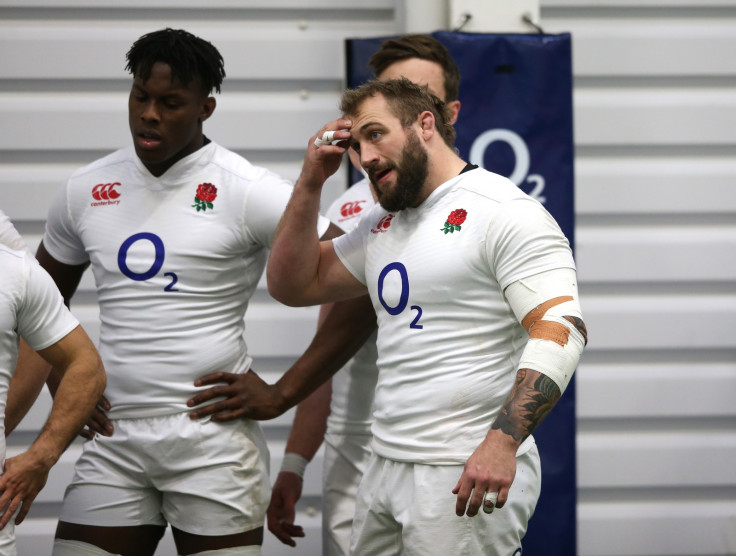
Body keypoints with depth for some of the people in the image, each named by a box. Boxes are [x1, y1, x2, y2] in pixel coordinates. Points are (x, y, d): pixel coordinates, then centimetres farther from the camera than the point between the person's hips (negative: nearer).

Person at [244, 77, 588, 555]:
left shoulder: (505, 212, -9)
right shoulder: (382, 225, 18)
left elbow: (561, 331, -17)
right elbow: (293, 285, 25)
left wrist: (502, 442, -28)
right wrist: (311, 181, 12)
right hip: (385, 474, 8)